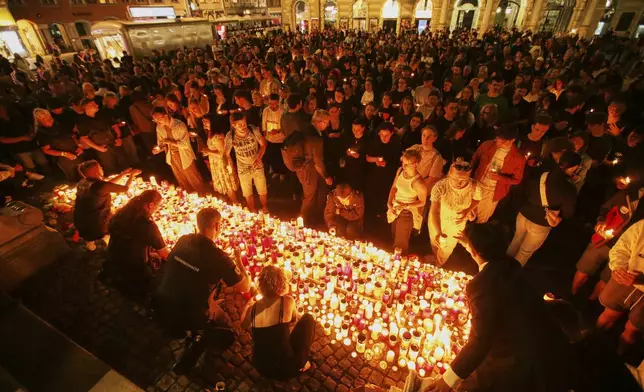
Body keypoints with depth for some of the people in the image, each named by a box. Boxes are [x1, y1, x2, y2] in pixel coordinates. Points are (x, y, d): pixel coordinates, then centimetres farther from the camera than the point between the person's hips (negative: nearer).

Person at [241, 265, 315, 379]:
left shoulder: (252, 308, -6)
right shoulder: (287, 301, -15)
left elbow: (245, 325, 16)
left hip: (262, 368, 5)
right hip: (286, 367, -4)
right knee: (308, 319, 12)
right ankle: (301, 363, 14)